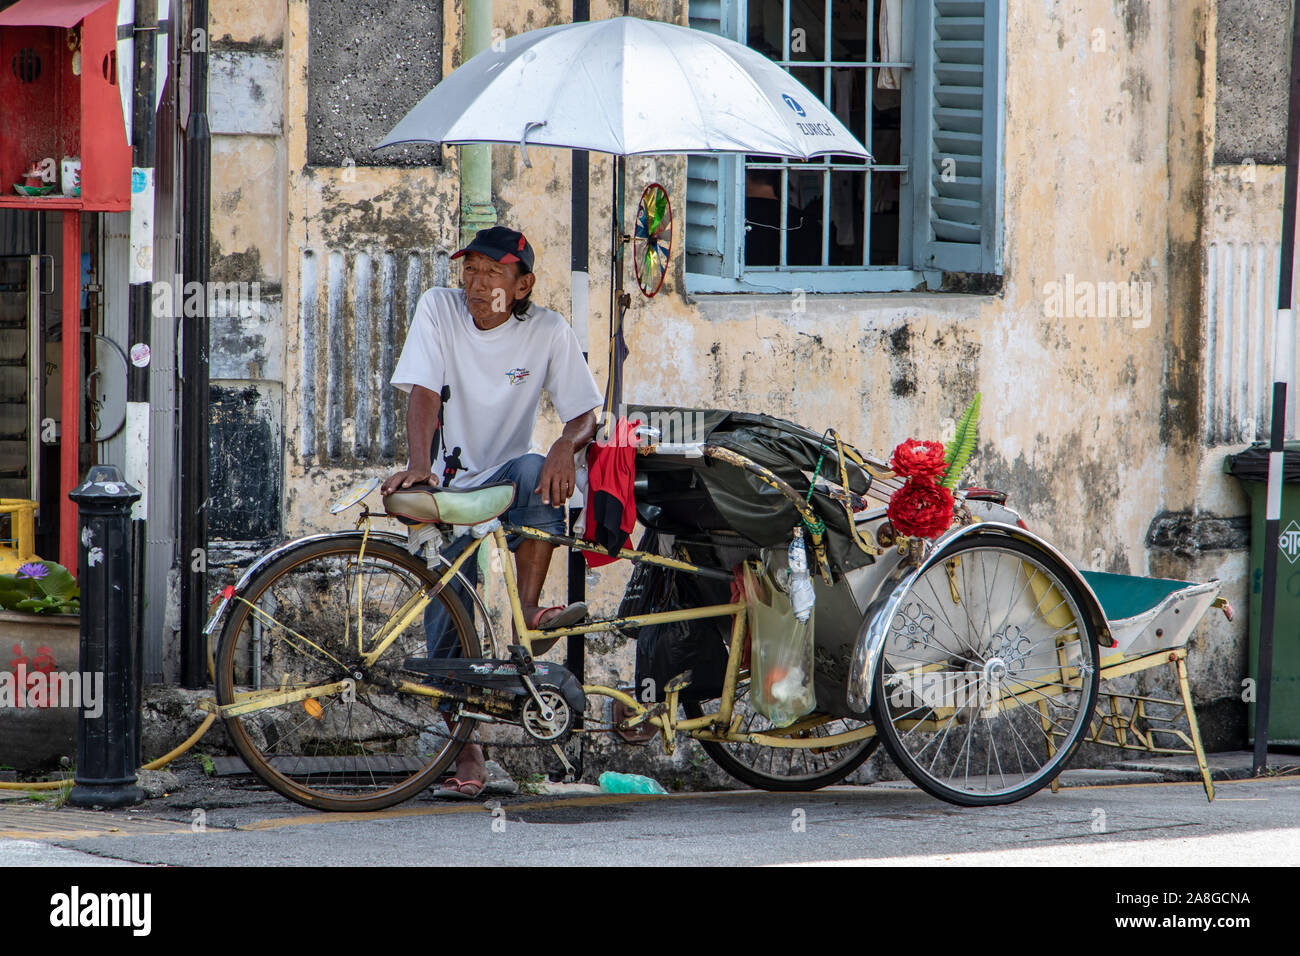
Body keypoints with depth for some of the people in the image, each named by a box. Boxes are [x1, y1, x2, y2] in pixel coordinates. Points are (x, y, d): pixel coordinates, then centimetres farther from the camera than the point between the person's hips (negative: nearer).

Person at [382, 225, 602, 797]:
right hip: (452, 487, 1)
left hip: (510, 480, 0)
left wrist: (567, 444, -30)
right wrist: (419, 465, -31)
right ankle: (466, 754, 4)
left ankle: (527, 611, -30)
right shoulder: (440, 310, -6)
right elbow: (423, 393, -15)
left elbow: (585, 412, -6)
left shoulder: (548, 332, -6)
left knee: (537, 472, -37)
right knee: (447, 619, -9)